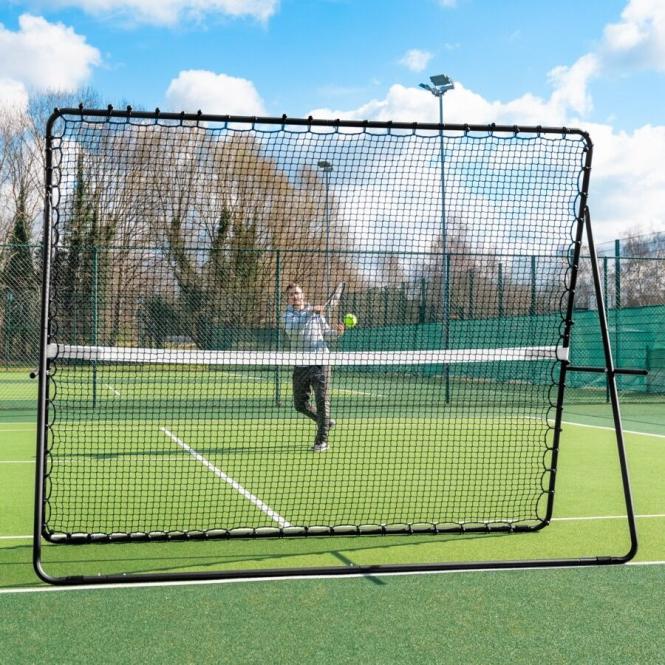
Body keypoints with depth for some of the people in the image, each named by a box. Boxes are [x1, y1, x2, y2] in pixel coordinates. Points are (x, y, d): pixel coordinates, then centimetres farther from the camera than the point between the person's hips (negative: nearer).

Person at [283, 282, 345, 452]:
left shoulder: (317, 312, 7)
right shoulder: (287, 314, 1)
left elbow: (326, 333, 17)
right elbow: (291, 329, -22)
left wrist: (337, 331, -5)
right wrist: (310, 313, -26)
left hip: (320, 362, -1)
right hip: (300, 366, 1)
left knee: (322, 399, -12)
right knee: (300, 404, 8)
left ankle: (322, 440, -8)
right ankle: (325, 422, 32)